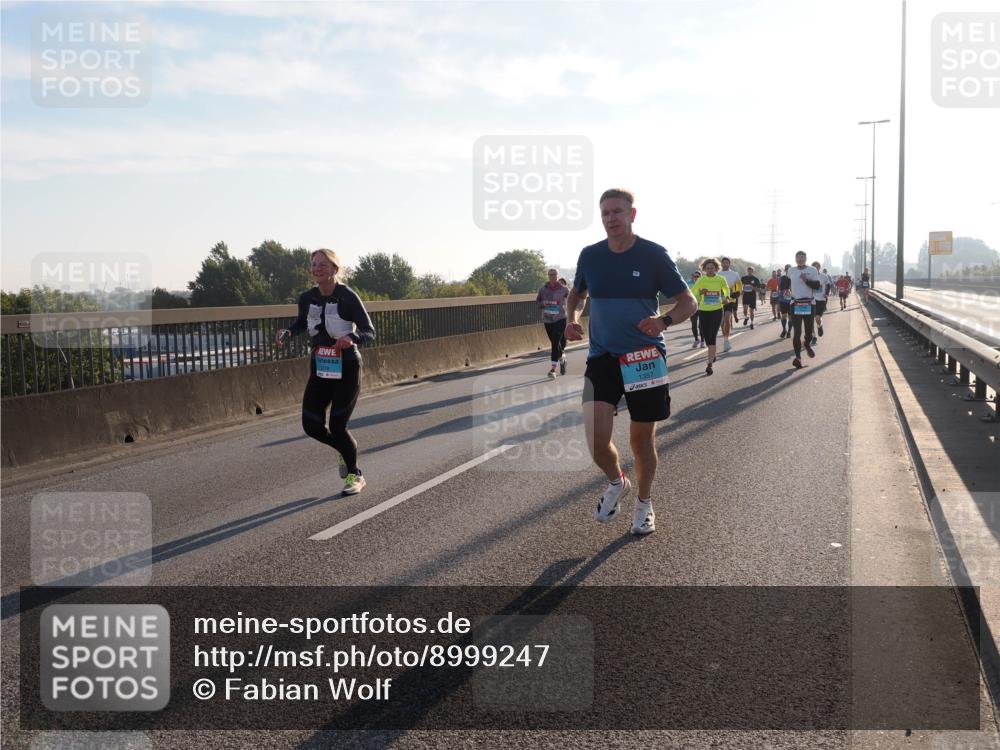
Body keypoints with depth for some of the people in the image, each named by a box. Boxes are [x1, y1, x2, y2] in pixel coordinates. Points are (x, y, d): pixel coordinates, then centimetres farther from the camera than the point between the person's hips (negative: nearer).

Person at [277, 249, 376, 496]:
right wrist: (288, 332, -3)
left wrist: (352, 338, -38)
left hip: (346, 369, -5)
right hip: (320, 368, 5)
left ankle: (355, 475, 20)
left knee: (337, 426, -6)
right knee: (311, 425, 0)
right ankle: (346, 451, 33)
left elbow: (369, 332, -17)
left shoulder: (348, 297, -17)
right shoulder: (307, 298, -2)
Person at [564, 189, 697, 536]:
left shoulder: (653, 255, -7)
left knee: (642, 439, 8)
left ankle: (644, 503, 34)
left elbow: (688, 302, -3)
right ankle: (616, 482, 19)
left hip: (645, 357, -2)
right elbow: (577, 293, 21)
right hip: (602, 357, 2)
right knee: (596, 437, -14)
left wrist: (664, 321, -23)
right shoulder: (590, 256, 2)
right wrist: (571, 319, -1)